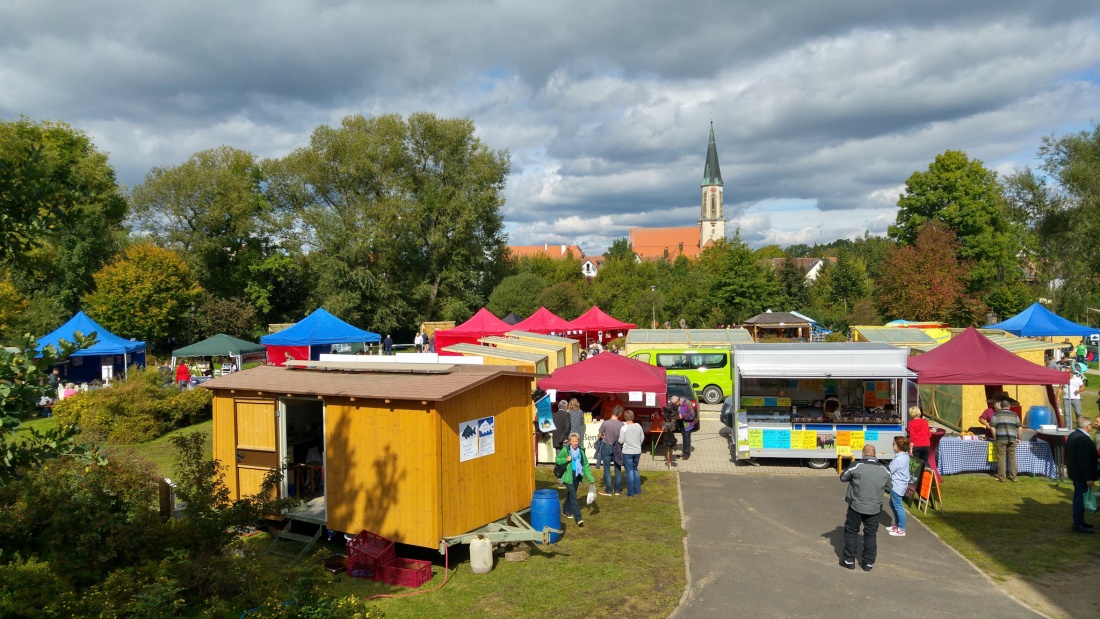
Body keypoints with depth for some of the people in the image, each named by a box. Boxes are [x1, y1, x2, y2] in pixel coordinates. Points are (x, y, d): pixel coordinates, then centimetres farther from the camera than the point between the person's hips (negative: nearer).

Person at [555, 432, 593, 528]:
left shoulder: (581, 451, 0)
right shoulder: (565, 450, -12)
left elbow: (586, 465, 4)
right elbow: (557, 460, -3)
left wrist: (591, 479, 0)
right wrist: (565, 459, -22)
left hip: (577, 477, 5)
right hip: (568, 477, -5)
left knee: (570, 495, 20)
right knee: (573, 497, -8)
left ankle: (566, 511, 41)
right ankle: (578, 518, -9)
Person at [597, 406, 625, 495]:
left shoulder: (605, 423, -17)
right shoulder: (621, 425, -13)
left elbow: (600, 435, -6)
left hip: (607, 447, -2)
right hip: (617, 448, 2)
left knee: (607, 469, 7)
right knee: (618, 469, 13)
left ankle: (608, 491, 11)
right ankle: (617, 490, 20)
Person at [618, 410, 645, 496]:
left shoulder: (623, 428, -16)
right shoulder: (638, 426, -3)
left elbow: (621, 441, -13)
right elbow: (642, 438, 6)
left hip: (627, 452, -4)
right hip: (637, 451, 4)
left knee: (629, 471, 5)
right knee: (635, 470, 19)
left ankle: (631, 492, 10)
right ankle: (637, 490, 24)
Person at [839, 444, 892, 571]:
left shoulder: (856, 466, -13)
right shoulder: (884, 470, -3)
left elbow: (843, 478, 1)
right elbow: (889, 488, 11)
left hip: (856, 506, -2)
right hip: (874, 508, 3)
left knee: (851, 532, 12)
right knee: (870, 535, 14)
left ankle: (849, 561, 18)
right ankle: (868, 563, 19)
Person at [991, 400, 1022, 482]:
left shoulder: (996, 414, 5)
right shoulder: (1014, 415, 12)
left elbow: (993, 427, -2)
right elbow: (1020, 428, 9)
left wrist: (995, 437, 9)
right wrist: (1018, 438, 19)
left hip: (1001, 439, -2)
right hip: (1012, 439, 2)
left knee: (1001, 458, 2)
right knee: (1012, 458, 11)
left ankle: (1001, 477, 4)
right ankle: (1013, 477, 15)